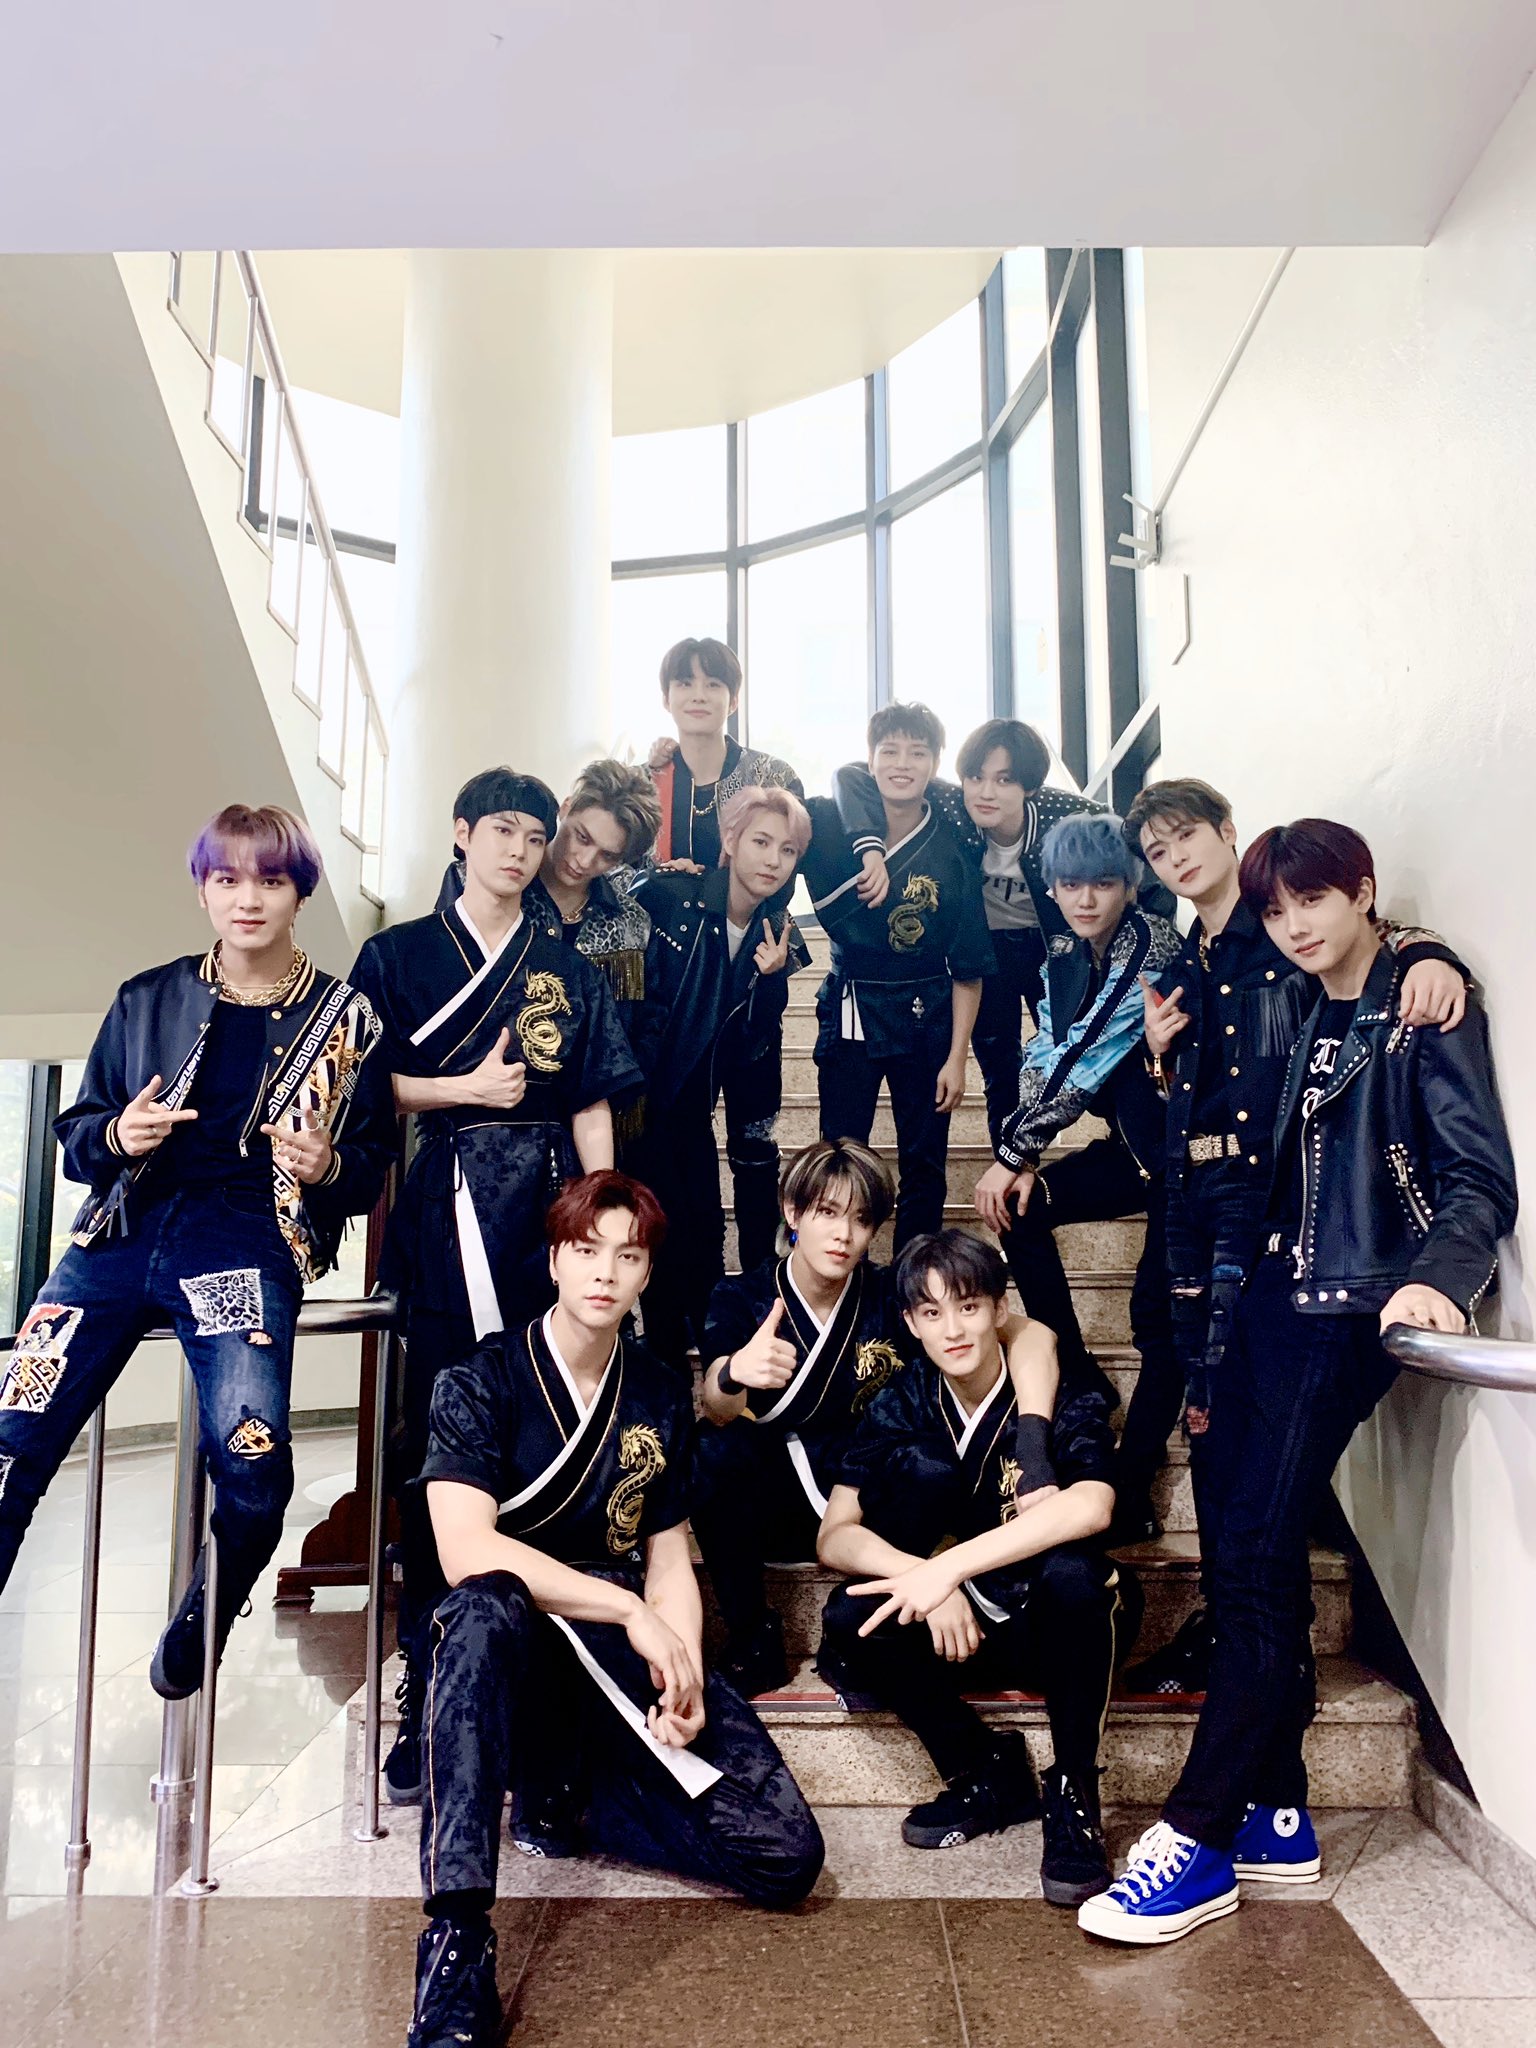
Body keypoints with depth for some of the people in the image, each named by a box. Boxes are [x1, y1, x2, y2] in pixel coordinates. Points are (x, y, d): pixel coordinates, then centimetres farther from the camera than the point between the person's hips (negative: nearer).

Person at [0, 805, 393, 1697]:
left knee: (253, 1456, -24)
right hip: (126, 1230, 3)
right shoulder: (147, 1000, 12)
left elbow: (374, 1167, 9)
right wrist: (115, 1136, -7)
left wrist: (328, 1169, -13)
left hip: (249, 1244, -3)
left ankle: (198, 1632, 7)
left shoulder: (345, 1018, 6)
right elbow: (77, 1136, 16)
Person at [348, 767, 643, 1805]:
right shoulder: (399, 956, 11)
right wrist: (466, 1089, -6)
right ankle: (427, 1689, 7)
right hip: (442, 1207, -1)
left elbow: (592, 1109, 11)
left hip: (546, 1212, 1)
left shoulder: (571, 973, 16)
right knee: (436, 1449, -2)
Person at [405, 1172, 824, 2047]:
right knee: (484, 1610, -41)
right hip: (521, 1647, -4)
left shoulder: (661, 1397, 8)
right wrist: (629, 1610, -21)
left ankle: (566, 1795, 8)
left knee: (786, 1856, -14)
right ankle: (458, 1938, -37)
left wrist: (685, 1669, -12)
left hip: (628, 1654, 4)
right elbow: (467, 1551, -18)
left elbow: (669, 1562, 8)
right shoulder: (482, 1382, -5)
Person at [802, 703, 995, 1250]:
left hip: (925, 1016, 0)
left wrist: (957, 1058, -6)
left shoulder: (952, 850, -4)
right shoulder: (832, 825, -3)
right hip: (849, 1012, 0)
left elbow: (968, 969, -2)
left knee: (924, 1167, 7)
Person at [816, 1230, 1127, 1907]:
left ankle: (1074, 1790, -14)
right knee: (848, 1624, -24)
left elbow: (1090, 1507, -35)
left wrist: (950, 1565, -39)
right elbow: (835, 1536, -12)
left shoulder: (1062, 1393, -15)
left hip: (1050, 1625, -3)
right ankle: (986, 1771, -2)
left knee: (1071, 1571, -35)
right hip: (960, 1627, 3)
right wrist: (926, 1580, -31)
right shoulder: (899, 1407, -6)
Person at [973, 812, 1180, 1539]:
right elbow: (1042, 1058, 2)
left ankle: (1131, 1493, -2)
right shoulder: (1065, 959, 4)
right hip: (1135, 1145, 9)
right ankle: (1076, 1385, 16)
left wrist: (1012, 1154, -17)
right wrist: (1024, 1161, -11)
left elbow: (1086, 1059, -23)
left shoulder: (1152, 945, -21)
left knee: (1158, 1315, -11)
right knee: (1022, 1207, 7)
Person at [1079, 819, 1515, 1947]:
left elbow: (1481, 1177, -15)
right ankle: (1275, 1818, 20)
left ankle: (1201, 1838, -2)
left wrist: (1436, 1276, -30)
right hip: (1275, 1300, 8)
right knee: (1254, 1551, 7)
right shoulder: (1312, 1023, 18)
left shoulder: (1428, 1010, -5)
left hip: (1349, 1314, -8)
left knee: (1252, 1558, -11)